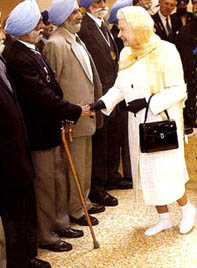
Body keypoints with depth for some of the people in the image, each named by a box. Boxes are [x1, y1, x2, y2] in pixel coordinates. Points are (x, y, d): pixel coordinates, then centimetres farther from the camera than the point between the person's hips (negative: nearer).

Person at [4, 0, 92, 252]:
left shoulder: (33, 51, 7)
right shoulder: (17, 58, -24)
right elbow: (42, 95, -26)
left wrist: (64, 119, 7)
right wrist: (76, 111, -18)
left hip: (51, 128, 9)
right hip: (37, 133, -9)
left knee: (56, 179, 20)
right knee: (43, 184, 4)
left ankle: (59, 223, 36)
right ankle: (45, 236, 19)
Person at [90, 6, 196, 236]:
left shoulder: (165, 51, -15)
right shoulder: (126, 54, 4)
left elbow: (178, 90, -16)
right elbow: (120, 87, 10)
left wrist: (148, 102, -23)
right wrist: (102, 103, -6)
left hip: (162, 121, -6)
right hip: (138, 122, 6)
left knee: (165, 170, -3)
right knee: (147, 171, 11)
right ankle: (164, 218, 26)